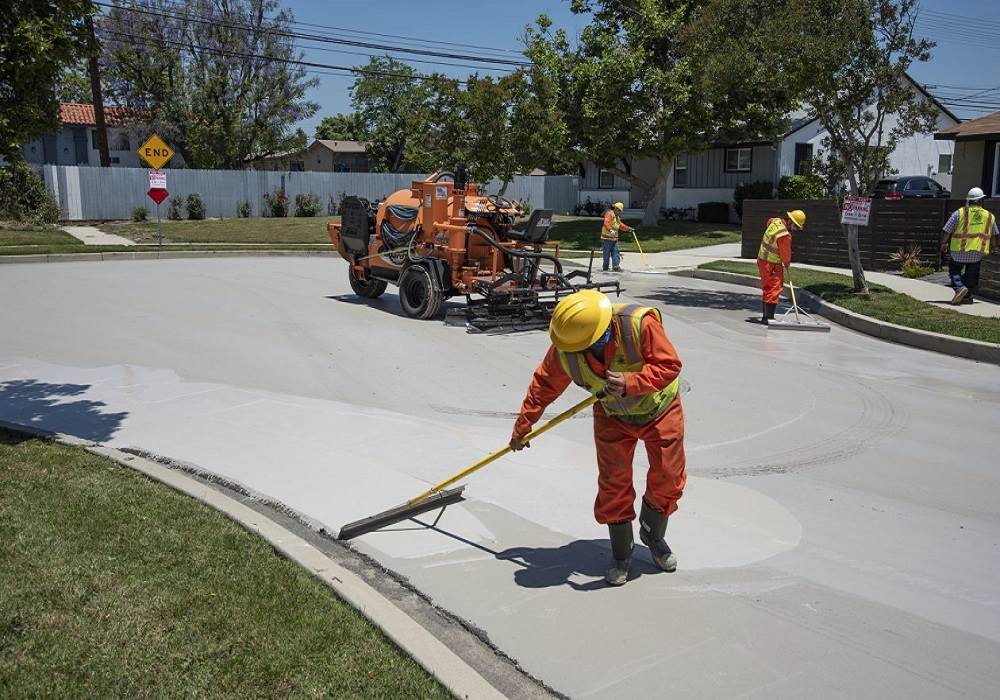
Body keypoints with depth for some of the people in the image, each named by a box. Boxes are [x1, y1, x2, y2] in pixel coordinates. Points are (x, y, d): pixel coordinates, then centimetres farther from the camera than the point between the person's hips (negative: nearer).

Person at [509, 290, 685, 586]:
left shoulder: (641, 323, -35)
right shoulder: (564, 350, -23)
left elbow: (669, 366, -29)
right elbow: (543, 386, -9)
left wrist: (630, 383, -45)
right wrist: (521, 428, -1)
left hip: (659, 409, -1)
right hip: (612, 417, 2)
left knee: (668, 480, 5)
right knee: (613, 486, -1)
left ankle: (653, 537, 33)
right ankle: (621, 555, 19)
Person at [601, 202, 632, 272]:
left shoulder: (617, 217, 21)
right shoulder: (609, 213, -10)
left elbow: (620, 225, 31)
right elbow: (606, 223, -25)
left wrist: (628, 228, 19)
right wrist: (610, 230, -39)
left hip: (614, 238, 9)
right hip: (607, 238, -9)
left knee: (616, 253, 1)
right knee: (607, 254, -1)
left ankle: (616, 266, -2)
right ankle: (605, 268, 7)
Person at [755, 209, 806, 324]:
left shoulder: (776, 221, 1)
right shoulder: (784, 235, -25)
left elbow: (769, 221, 28)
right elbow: (786, 254, -13)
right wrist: (787, 264, 9)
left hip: (762, 260, 10)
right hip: (772, 265, -10)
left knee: (767, 289, 15)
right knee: (774, 290, -8)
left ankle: (765, 316, 21)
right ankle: (768, 318, -12)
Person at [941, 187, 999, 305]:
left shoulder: (959, 213, -4)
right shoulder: (990, 216, 8)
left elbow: (947, 231, -5)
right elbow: (995, 235, 19)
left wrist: (943, 244, 9)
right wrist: (995, 246, 35)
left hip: (959, 251, -2)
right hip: (978, 253, 2)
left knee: (954, 270, 13)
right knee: (972, 275, 15)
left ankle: (959, 287, -11)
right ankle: (968, 296, 14)